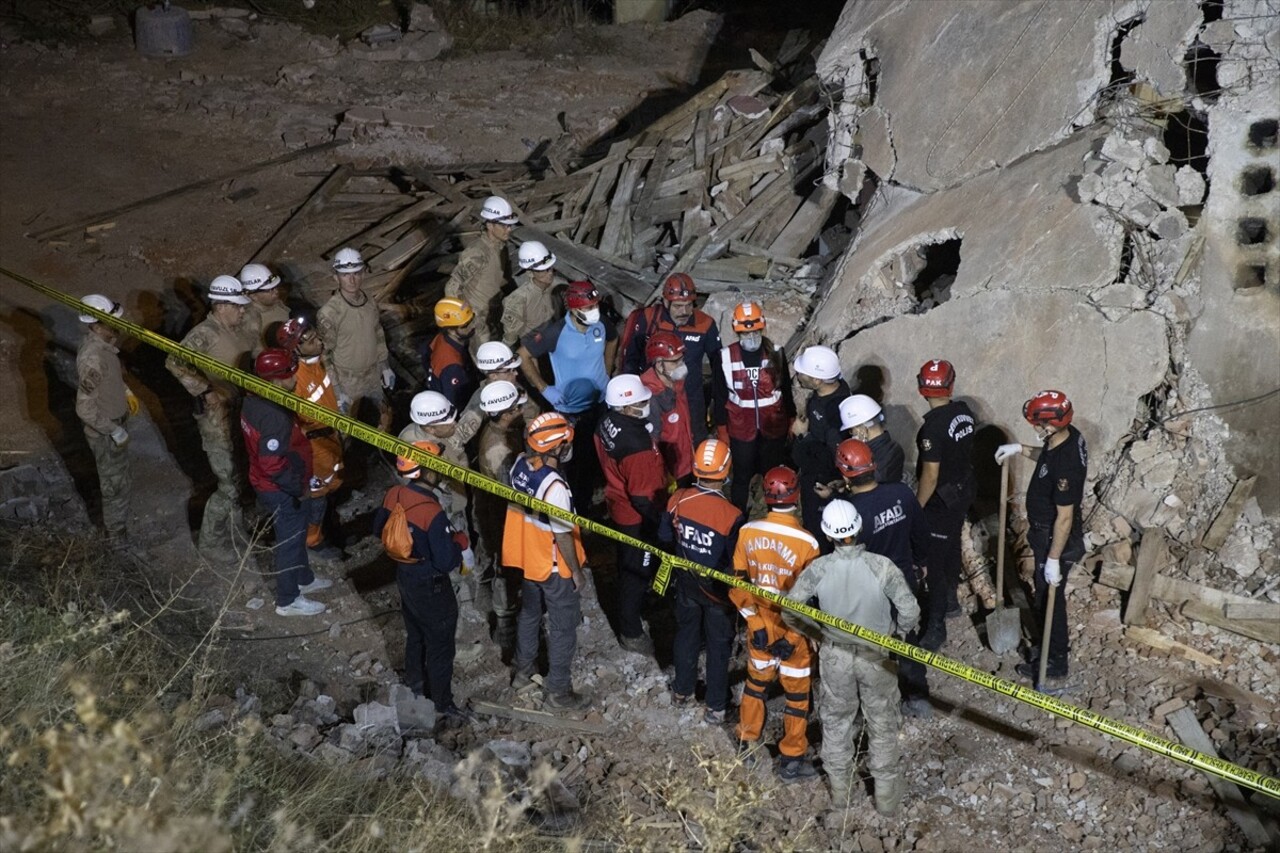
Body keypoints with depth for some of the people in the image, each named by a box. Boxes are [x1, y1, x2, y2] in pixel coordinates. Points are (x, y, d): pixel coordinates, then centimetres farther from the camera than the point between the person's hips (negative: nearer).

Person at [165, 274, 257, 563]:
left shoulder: (240, 330, 3)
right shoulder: (204, 334, -21)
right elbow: (174, 362, -29)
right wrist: (205, 390, -30)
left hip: (240, 414, 8)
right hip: (216, 419, -8)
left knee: (239, 477, 22)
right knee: (230, 484, -2)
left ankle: (236, 527, 42)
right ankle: (210, 542, 16)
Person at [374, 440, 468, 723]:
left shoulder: (394, 495, -11)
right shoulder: (433, 514, -34)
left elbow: (379, 528, 7)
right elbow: (447, 561, -30)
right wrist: (460, 541, -11)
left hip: (404, 575, 8)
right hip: (430, 587, -8)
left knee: (415, 635, 29)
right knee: (440, 646, 11)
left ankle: (415, 685, 48)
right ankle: (443, 705, 25)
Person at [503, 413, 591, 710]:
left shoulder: (519, 465, -11)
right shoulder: (555, 487, -34)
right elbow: (562, 535, -25)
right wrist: (577, 571, -12)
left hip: (527, 559, 8)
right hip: (555, 568, -8)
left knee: (529, 615, 27)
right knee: (563, 629, 10)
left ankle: (523, 673, 45)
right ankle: (558, 691, 23)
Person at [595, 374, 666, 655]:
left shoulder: (606, 424, -12)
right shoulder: (637, 446, -37)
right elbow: (642, 498, -29)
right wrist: (661, 520, -14)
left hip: (617, 505, 8)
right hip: (637, 518, -8)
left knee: (628, 565, 29)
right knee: (637, 572, 11)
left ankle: (634, 606, 53)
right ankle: (631, 633, 28)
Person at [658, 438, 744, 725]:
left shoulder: (678, 499, -19)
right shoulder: (732, 516, -31)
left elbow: (665, 538, -3)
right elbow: (737, 563, -22)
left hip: (687, 582, 4)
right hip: (718, 588, -4)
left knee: (686, 635, 26)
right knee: (718, 647, 15)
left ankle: (682, 690, 44)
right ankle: (715, 707, 27)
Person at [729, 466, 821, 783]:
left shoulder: (747, 531, -13)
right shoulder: (806, 542, -24)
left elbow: (737, 582, -6)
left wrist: (756, 622, -1)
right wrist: (791, 637, -9)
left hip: (759, 625, 4)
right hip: (793, 629, -4)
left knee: (756, 681, 25)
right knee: (797, 692, 15)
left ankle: (746, 744, 41)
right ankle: (791, 760, 27)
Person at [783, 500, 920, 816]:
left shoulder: (818, 569, -20)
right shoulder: (881, 566, -26)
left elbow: (790, 608, -12)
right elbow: (910, 611, -20)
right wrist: (902, 631, 3)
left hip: (834, 655, 1)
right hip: (875, 656, -1)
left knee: (835, 720, 23)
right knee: (883, 723, 18)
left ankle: (839, 787, 39)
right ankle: (886, 795, 30)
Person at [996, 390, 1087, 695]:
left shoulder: (1066, 465, -35)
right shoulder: (1067, 436, -7)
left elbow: (1065, 517, -28)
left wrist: (1053, 559, -22)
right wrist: (1021, 449, 11)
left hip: (1056, 540, -9)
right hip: (1046, 533, 9)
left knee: (1050, 601, 5)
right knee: (1046, 597, 25)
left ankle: (1054, 673, 20)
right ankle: (1056, 647, 45)